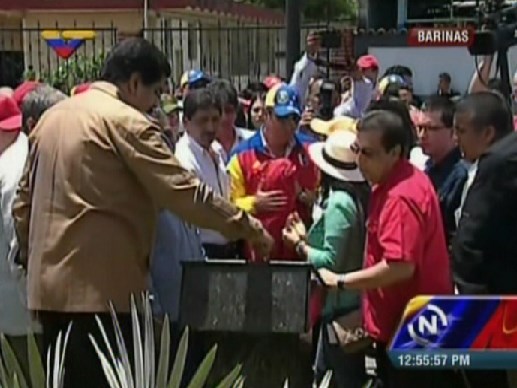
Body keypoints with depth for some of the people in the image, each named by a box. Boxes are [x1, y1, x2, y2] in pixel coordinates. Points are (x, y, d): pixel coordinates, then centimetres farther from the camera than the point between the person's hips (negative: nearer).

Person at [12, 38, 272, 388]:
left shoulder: (52, 116, 14)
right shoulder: (127, 122, -10)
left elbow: (25, 199, 19)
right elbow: (184, 191, -14)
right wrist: (249, 228, -6)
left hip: (50, 283, 8)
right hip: (102, 286, -8)